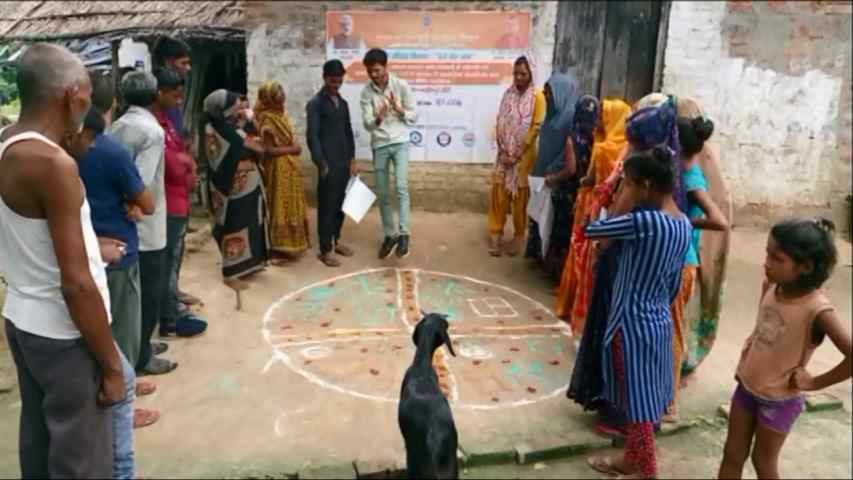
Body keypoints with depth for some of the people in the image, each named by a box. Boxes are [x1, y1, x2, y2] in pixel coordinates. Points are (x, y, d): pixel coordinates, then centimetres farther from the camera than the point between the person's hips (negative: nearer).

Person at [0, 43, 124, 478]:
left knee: (39, 441, 23)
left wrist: (86, 244, 16)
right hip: (62, 334, -9)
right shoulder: (52, 163, -24)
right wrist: (111, 365, -16)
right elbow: (76, 285, -24)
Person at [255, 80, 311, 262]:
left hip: (291, 167, 9)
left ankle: (291, 242, 24)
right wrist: (292, 149, -16)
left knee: (292, 205, 14)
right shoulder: (267, 120, -16)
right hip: (279, 169, -9)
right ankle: (282, 245, 7)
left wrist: (295, 145, 1)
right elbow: (269, 150, -21)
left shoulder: (281, 115, 10)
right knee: (281, 206, -1)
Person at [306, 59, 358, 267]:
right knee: (326, 206, -1)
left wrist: (352, 159, 12)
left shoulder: (342, 103, 14)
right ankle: (325, 249, 6)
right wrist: (321, 164, -19)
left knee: (341, 204, 13)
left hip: (344, 163, 7)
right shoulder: (315, 104, -8)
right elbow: (312, 136, -14)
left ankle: (336, 240, 27)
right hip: (328, 164, -7)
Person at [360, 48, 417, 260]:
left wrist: (399, 109, -20)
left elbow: (414, 116, 0)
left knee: (401, 187, -19)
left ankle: (404, 234, -14)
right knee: (383, 194, 7)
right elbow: (367, 125, -6)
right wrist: (378, 119, -28)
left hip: (400, 143, -2)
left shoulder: (401, 86, -6)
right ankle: (390, 235, 20)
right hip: (379, 146, 3)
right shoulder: (366, 92, -2)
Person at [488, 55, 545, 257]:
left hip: (524, 155, -3)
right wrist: (503, 151, -7)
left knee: (520, 195, 3)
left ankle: (519, 236, 15)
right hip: (505, 153, 4)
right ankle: (495, 234, 12)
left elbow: (536, 127, -10)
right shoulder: (508, 94, 6)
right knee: (499, 192, 3)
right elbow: (499, 123, 5)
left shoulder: (537, 96, -7)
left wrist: (518, 154, -13)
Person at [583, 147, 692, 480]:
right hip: (659, 321, 8)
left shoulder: (643, 221, -24)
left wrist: (623, 203, -5)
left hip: (633, 324, -8)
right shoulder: (684, 225, 3)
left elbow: (591, 231, -14)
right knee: (641, 398, 22)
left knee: (639, 403, 7)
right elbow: (674, 283, 11)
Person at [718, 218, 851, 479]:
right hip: (747, 386, 5)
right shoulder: (770, 285, -9)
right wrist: (749, 347, 2)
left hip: (779, 400, -5)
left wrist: (815, 382, -22)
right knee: (732, 455, 16)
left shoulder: (818, 310, -27)